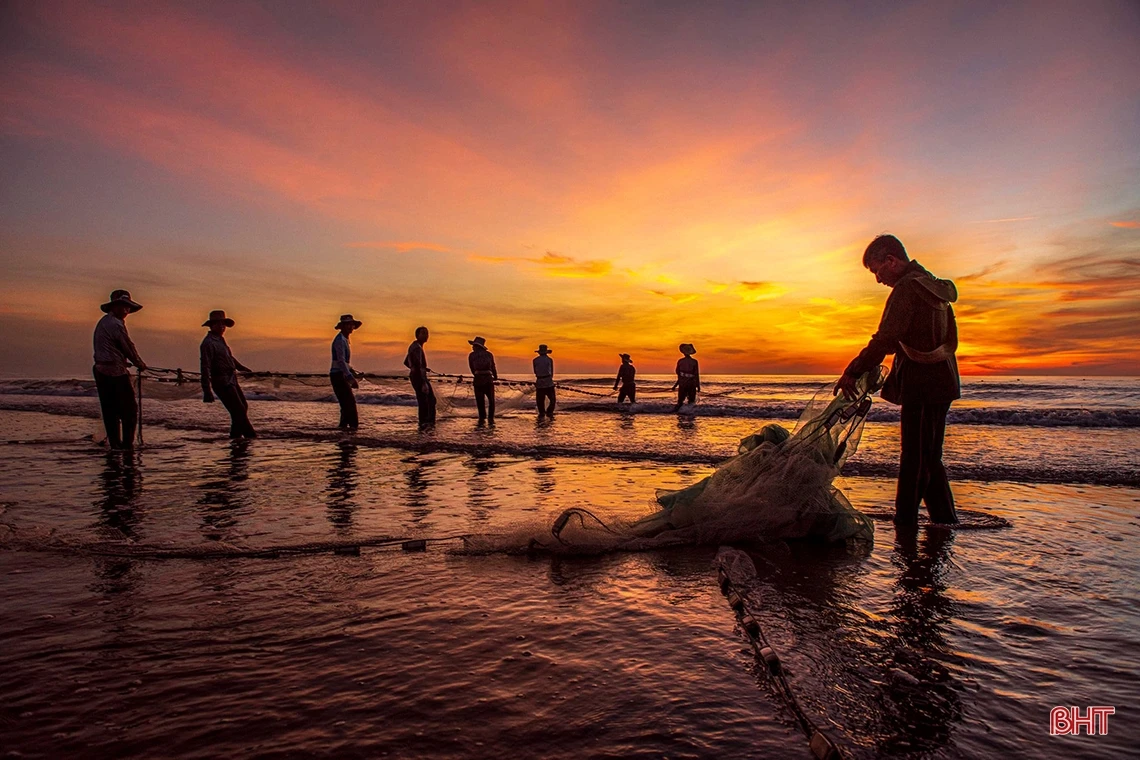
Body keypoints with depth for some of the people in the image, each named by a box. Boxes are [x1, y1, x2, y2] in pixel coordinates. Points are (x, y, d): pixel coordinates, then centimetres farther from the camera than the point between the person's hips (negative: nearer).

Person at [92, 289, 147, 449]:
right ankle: (127, 443, -2)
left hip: (100, 370, 10)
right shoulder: (116, 324, -13)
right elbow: (128, 346, -8)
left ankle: (114, 443, 14)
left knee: (110, 410, 11)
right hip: (116, 372, -10)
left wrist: (123, 362, 15)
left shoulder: (102, 322, 17)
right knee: (129, 408, -3)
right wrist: (139, 363, 6)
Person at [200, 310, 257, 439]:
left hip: (231, 380, 10)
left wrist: (244, 368, 43)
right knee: (239, 410, -8)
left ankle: (236, 435, 25)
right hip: (222, 382, -10)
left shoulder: (220, 340, 15)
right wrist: (207, 391, -26)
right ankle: (250, 435, -1)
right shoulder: (208, 343, -15)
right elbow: (205, 368, -21)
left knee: (243, 407, 17)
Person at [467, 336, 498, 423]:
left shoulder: (472, 355, 7)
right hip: (488, 378, 0)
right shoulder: (489, 354, 10)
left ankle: (482, 418, 6)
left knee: (480, 400, 8)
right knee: (491, 400, 10)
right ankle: (491, 418, 5)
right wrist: (496, 377, 30)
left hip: (478, 379, 0)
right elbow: (493, 367, 14)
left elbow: (472, 369, 11)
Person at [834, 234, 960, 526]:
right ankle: (945, 520, 22)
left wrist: (852, 372, -15)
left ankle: (905, 524, 2)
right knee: (929, 459, 16)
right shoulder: (935, 288, 17)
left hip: (922, 386, -10)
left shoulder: (906, 288, -13)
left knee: (914, 461, -4)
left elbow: (884, 340, -21)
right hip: (942, 382, 10)